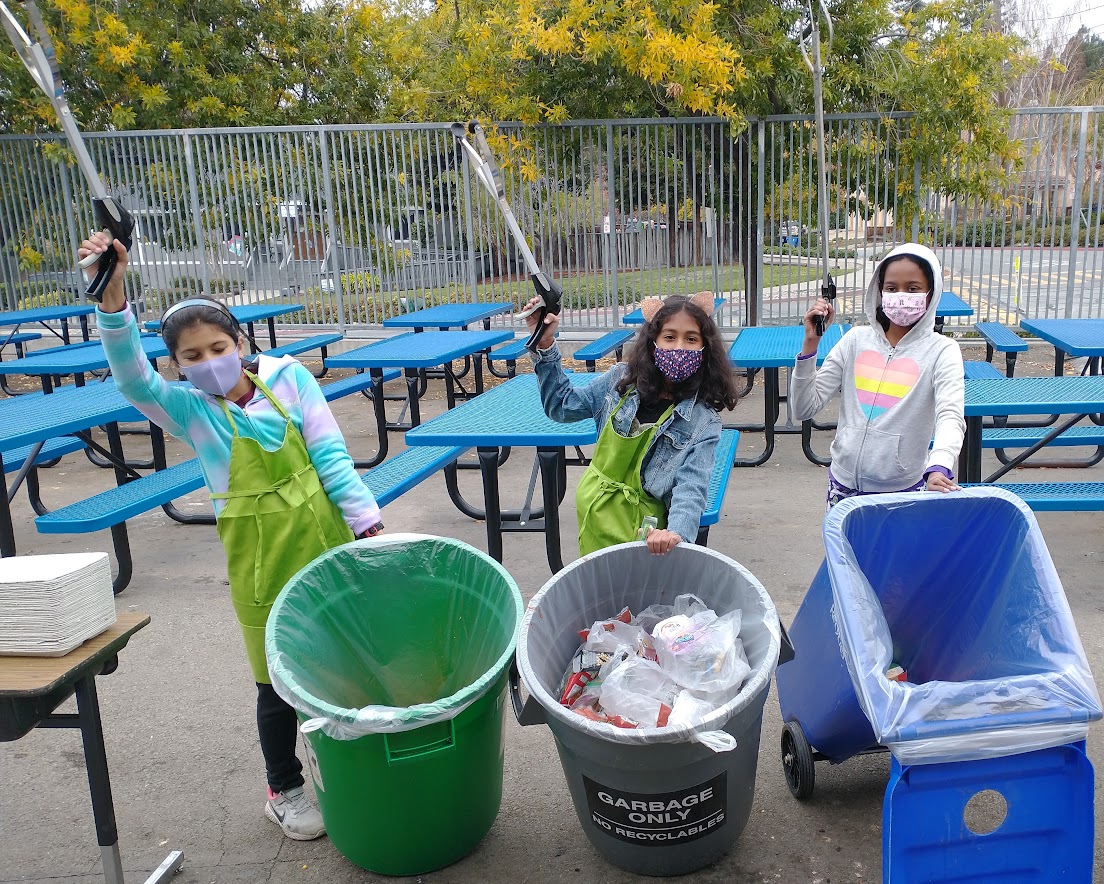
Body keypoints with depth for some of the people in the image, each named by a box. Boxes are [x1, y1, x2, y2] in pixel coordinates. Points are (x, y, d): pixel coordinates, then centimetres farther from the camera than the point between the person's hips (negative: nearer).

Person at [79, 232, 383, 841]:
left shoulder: (286, 378, -3)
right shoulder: (187, 409, -5)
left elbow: (330, 454, -4)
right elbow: (131, 377, -24)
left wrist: (365, 520, -8)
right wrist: (113, 297, -38)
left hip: (326, 538, 2)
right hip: (262, 558, -1)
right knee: (279, 682, 10)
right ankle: (284, 790, 34)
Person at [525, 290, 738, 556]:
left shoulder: (704, 422, -13)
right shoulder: (621, 380, -4)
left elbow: (691, 487, -24)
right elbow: (562, 406, 6)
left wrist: (677, 532, -44)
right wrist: (545, 346, -5)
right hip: (594, 512, 3)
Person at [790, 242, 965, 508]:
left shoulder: (941, 351, -6)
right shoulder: (856, 339, 2)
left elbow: (951, 417, -21)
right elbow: (804, 409, -1)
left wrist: (939, 468, -40)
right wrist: (810, 343, -11)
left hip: (905, 490, -2)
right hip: (844, 485, 3)